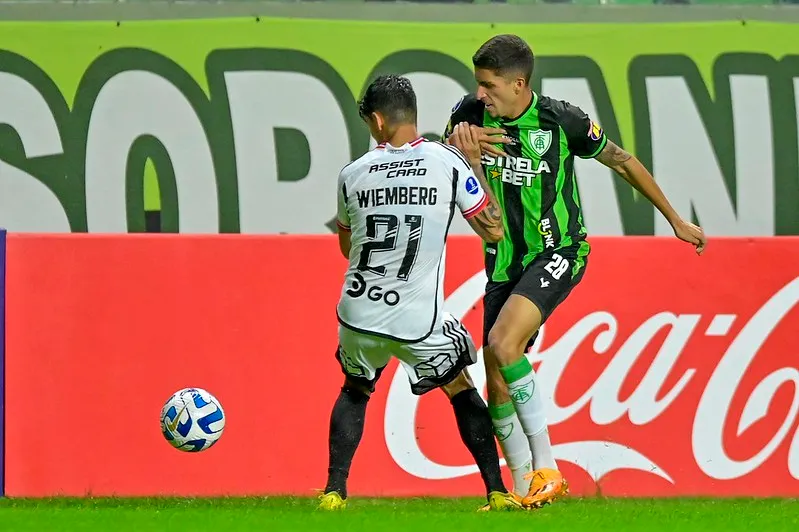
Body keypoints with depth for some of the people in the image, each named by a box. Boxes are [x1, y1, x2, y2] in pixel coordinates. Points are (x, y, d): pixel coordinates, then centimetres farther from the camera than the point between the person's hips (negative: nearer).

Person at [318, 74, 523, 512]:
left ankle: (334, 490, 17)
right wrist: (474, 163, 10)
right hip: (418, 322, -2)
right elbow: (493, 230, 1)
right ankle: (497, 493, 13)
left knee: (354, 390, 28)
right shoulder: (448, 163, -6)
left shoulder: (353, 174, 2)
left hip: (358, 315, 2)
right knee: (461, 390, 20)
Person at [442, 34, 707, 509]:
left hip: (559, 251, -5)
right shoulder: (470, 114, -4)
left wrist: (675, 220, 7)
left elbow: (622, 162, 0)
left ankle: (545, 467, -20)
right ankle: (524, 488, 13)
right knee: (497, 380, -1)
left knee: (502, 344, -27)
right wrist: (455, 142, -24)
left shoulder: (562, 121, -13)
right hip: (504, 262, 5)